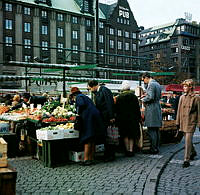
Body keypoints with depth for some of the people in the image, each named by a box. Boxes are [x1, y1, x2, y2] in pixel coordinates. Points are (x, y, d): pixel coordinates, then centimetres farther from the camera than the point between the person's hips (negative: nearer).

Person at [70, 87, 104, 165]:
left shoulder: (79, 97, 1)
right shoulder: (85, 96, 27)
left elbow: (81, 104, -19)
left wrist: (79, 113, -4)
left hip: (88, 117, -9)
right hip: (95, 116, 9)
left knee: (87, 141, -8)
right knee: (92, 141, 11)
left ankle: (86, 159, -7)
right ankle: (91, 159, 17)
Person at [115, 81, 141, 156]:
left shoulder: (119, 97, -3)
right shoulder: (133, 96, -2)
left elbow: (117, 110, 0)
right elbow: (138, 109, 0)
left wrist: (117, 119, 8)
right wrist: (139, 118, 7)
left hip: (122, 119, 0)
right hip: (132, 118, 0)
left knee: (125, 135, 8)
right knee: (132, 135, 9)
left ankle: (127, 150, 8)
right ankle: (131, 150, 6)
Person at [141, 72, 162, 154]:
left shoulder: (151, 84, -12)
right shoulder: (158, 84, 17)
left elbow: (150, 97, -21)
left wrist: (144, 100, -3)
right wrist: (146, 95, 18)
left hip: (151, 109, -10)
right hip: (158, 108, 10)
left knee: (151, 130, -5)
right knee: (156, 130, 13)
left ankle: (153, 149, -1)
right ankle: (157, 148, 19)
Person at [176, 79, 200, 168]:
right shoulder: (182, 97, 9)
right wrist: (178, 122, 12)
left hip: (191, 123, -6)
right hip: (183, 122, 6)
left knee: (188, 141, -10)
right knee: (187, 140, 19)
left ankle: (186, 160, -5)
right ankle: (193, 152, 43)